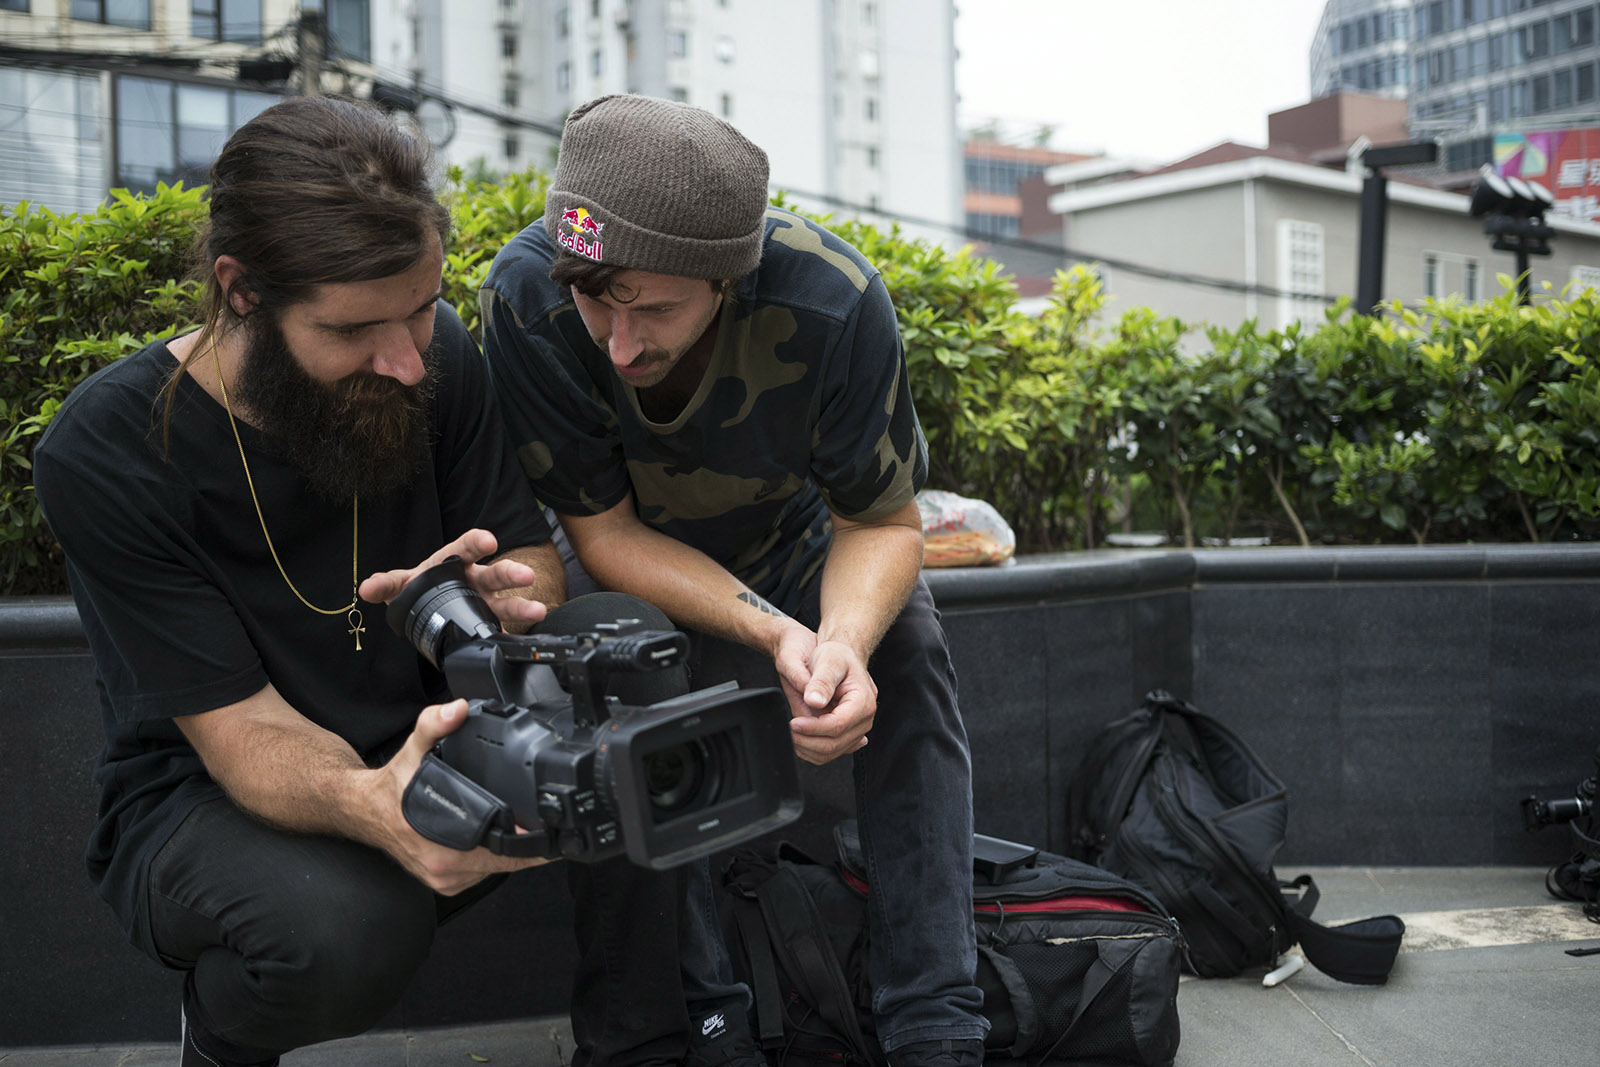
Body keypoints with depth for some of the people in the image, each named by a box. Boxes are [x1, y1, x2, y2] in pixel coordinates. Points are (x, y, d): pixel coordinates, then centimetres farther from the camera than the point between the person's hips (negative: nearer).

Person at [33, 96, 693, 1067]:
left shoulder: (434, 353, -10)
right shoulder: (103, 454, -22)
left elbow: (536, 563, -6)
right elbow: (239, 728, -23)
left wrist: (493, 599, -33)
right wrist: (367, 806, -47)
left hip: (431, 730, 4)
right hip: (211, 795, -3)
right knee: (342, 924, -38)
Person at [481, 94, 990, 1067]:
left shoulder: (835, 302, -36)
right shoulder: (526, 298, -34)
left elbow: (884, 523, -22)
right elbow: (604, 531, -25)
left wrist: (844, 642, -44)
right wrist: (775, 632, -39)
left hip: (798, 528, 0)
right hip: (642, 555, 0)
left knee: (907, 656, -22)